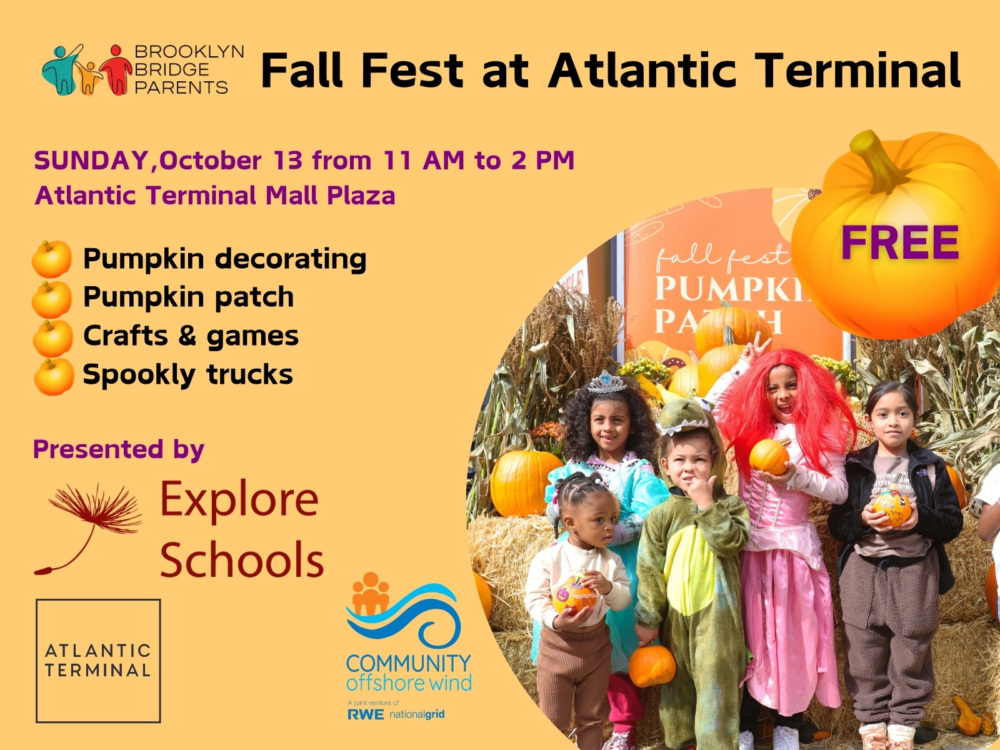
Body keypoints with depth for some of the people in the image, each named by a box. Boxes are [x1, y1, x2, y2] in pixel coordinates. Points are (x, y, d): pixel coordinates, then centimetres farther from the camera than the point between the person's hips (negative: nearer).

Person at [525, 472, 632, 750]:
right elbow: (534, 598, -13)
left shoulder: (611, 561, -4)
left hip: (596, 646, 3)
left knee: (592, 717, 15)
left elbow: (625, 600, -7)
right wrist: (555, 620, -29)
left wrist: (609, 587, -29)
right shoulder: (548, 558, -13)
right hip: (558, 644, -3)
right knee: (552, 719, 6)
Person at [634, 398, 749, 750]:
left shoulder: (729, 506, 0)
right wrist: (648, 619, 2)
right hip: (675, 615, 2)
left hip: (716, 614, -2)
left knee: (716, 680, -4)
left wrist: (707, 505, -19)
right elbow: (650, 570, 2)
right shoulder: (661, 516, 2)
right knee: (677, 682, 12)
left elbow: (731, 542, -18)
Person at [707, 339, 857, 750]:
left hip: (796, 547, -2)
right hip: (750, 547, 2)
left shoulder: (821, 435, -1)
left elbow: (840, 491, -4)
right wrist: (742, 367, 11)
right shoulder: (749, 429, 6)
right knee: (750, 634, 4)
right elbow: (710, 406, 13)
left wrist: (797, 477, -17)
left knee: (794, 634, 3)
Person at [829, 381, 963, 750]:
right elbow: (836, 524, 3)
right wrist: (863, 519, -17)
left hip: (915, 571, 0)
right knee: (866, 654, 4)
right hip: (864, 570, 0)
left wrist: (922, 519, -17)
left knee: (911, 654, 5)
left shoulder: (931, 467, 4)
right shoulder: (855, 466, 4)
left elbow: (953, 522, 3)